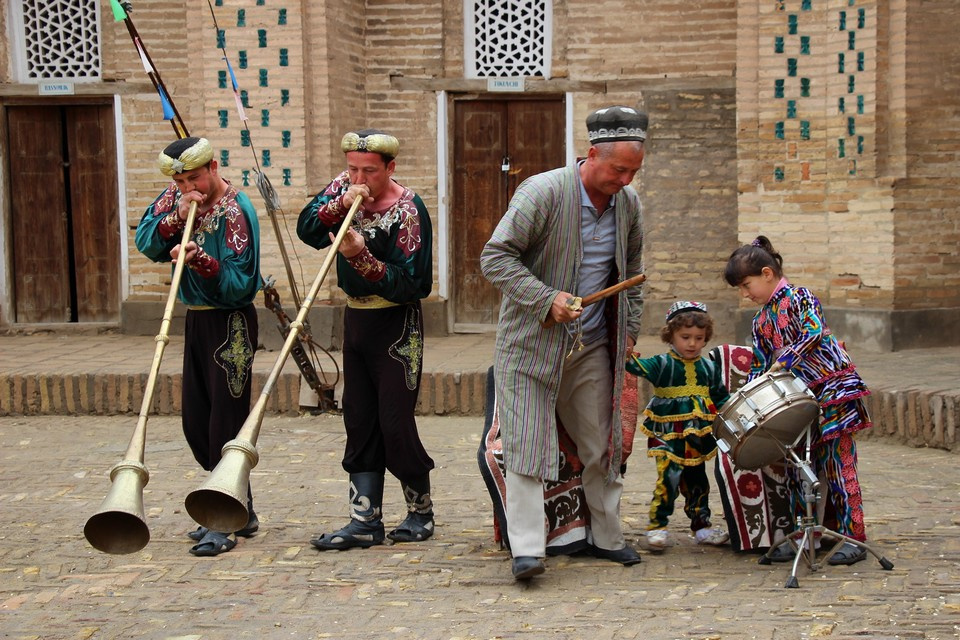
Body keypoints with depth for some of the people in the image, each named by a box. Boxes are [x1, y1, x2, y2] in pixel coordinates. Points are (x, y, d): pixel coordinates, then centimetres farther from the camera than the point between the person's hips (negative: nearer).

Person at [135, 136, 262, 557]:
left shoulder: (236, 212, -17)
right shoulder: (177, 196, 5)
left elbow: (239, 285, -22)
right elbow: (145, 244, -2)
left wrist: (199, 259, -35)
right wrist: (177, 217, -17)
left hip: (230, 323, -8)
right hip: (196, 318, 9)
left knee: (226, 423, -6)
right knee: (196, 421, 12)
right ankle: (241, 511, 25)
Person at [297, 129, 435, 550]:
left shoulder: (407, 211, -17)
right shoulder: (345, 187, 2)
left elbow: (407, 285, -22)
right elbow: (306, 230, -6)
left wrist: (361, 257, -33)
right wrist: (340, 204, -21)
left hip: (396, 326, -7)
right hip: (355, 318, 7)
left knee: (396, 424, -5)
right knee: (360, 422, 6)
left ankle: (420, 512, 13)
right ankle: (365, 520, 10)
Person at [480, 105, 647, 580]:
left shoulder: (628, 203, 4)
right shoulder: (543, 192, -17)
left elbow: (632, 268, 20)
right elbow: (495, 258, -17)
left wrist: (629, 329, 14)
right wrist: (547, 300, -23)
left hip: (593, 346, 6)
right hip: (532, 342, -5)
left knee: (601, 445, 11)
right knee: (527, 445, -7)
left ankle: (607, 537, 26)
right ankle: (526, 549, -4)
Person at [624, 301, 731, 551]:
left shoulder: (709, 368, 8)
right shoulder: (662, 364, -7)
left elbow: (721, 398, 18)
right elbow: (640, 368, -25)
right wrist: (627, 357, -45)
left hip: (698, 437, 5)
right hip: (668, 436, -5)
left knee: (696, 481, 15)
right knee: (669, 479, -14)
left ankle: (702, 525, 27)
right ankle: (657, 526, -6)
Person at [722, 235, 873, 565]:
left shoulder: (799, 297, -7)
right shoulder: (761, 321, 15)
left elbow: (813, 332, -23)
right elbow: (760, 364, 18)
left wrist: (783, 362, -29)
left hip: (833, 390, -7)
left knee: (837, 466, -5)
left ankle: (853, 538, 1)